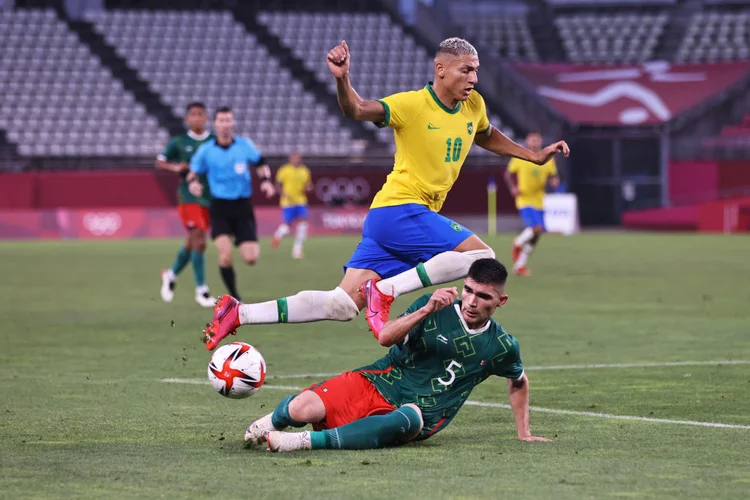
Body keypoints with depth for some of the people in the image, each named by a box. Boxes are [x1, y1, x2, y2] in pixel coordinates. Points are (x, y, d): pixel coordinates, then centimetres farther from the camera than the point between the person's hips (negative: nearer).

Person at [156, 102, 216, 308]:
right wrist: (175, 167, -14)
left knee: (192, 243, 14)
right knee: (199, 242, -13)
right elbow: (160, 162, 6)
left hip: (210, 198, 3)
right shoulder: (179, 142, -1)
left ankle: (171, 275, 38)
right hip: (189, 197, -3)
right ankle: (201, 290, -7)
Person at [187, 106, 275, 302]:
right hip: (219, 207, -1)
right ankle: (234, 297, -2)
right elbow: (193, 173, 7)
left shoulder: (245, 145, 0)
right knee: (226, 254, -21)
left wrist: (266, 180, -5)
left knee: (250, 258, -8)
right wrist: (193, 183, -16)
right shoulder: (206, 150, -3)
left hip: (243, 206, 1)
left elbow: (261, 163, 13)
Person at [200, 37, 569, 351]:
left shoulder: (473, 105, 11)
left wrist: (534, 156, 32)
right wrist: (342, 79, -45)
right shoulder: (413, 104, -12)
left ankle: (239, 314, 0)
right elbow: (358, 110, -25)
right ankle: (386, 289, -16)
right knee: (482, 257, -17)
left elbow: (486, 137, 35)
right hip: (399, 209, -8)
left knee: (343, 305, 1)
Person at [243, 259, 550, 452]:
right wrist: (426, 311, -27)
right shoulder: (436, 307, -2)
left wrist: (524, 434, 20)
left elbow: (519, 383, 24)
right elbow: (385, 338, -14)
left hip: (420, 414, 0)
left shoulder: (502, 347, 3)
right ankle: (274, 421, 14)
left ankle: (310, 441, -42)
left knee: (408, 420, -43)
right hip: (379, 382, 0)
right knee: (301, 410, -25)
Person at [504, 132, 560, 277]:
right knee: (536, 228, -23)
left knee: (535, 236, 6)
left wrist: (554, 182, -11)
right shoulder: (520, 157, -3)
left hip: (539, 201, 5)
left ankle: (519, 265, 19)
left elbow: (553, 176, 13)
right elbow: (509, 173, 6)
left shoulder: (548, 159, 6)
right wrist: (512, 187, -11)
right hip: (524, 200, -5)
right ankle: (518, 243, 7)